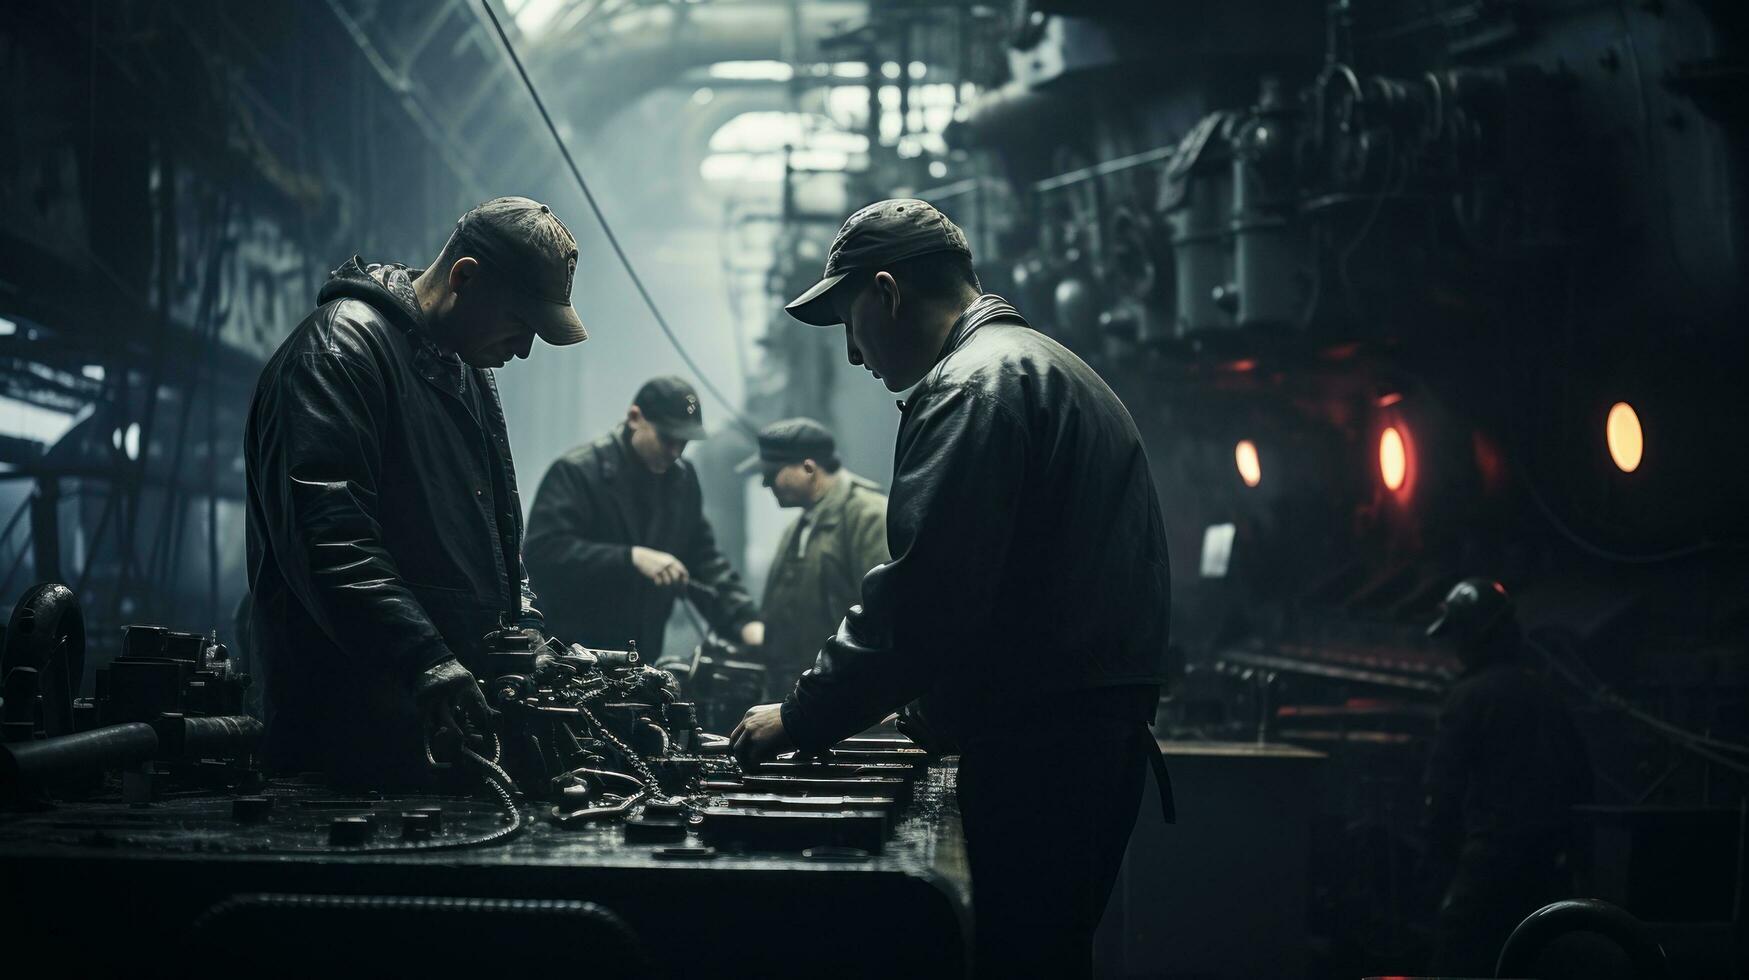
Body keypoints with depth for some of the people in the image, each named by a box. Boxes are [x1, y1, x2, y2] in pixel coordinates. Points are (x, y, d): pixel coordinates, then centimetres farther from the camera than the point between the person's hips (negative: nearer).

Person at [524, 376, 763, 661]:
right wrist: (632, 558, -28)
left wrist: (744, 619, -6)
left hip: (641, 660, 7)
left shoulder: (683, 479, 8)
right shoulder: (577, 472, -12)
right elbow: (542, 553, -22)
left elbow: (704, 559, 11)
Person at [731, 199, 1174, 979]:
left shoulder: (973, 385, -11)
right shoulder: (1049, 367, 23)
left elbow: (923, 596, -19)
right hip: (1090, 735, 10)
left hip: (1038, 752, -10)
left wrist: (801, 717, -11)